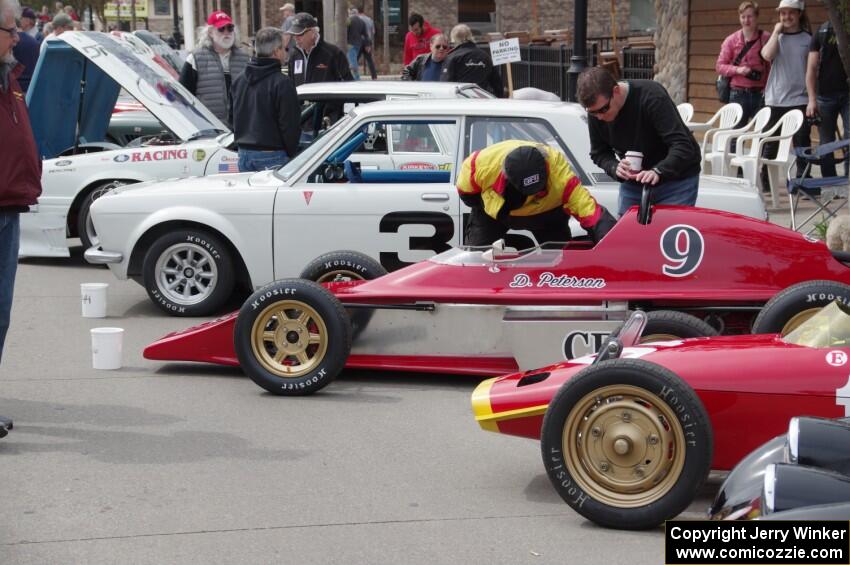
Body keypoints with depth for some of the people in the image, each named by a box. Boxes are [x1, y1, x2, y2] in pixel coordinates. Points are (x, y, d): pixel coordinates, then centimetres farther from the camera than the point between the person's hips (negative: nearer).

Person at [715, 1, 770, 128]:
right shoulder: (731, 40, 5)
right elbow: (719, 66, 5)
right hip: (738, 94, 1)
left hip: (760, 94, -1)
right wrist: (737, 70, -12)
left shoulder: (766, 39, -1)